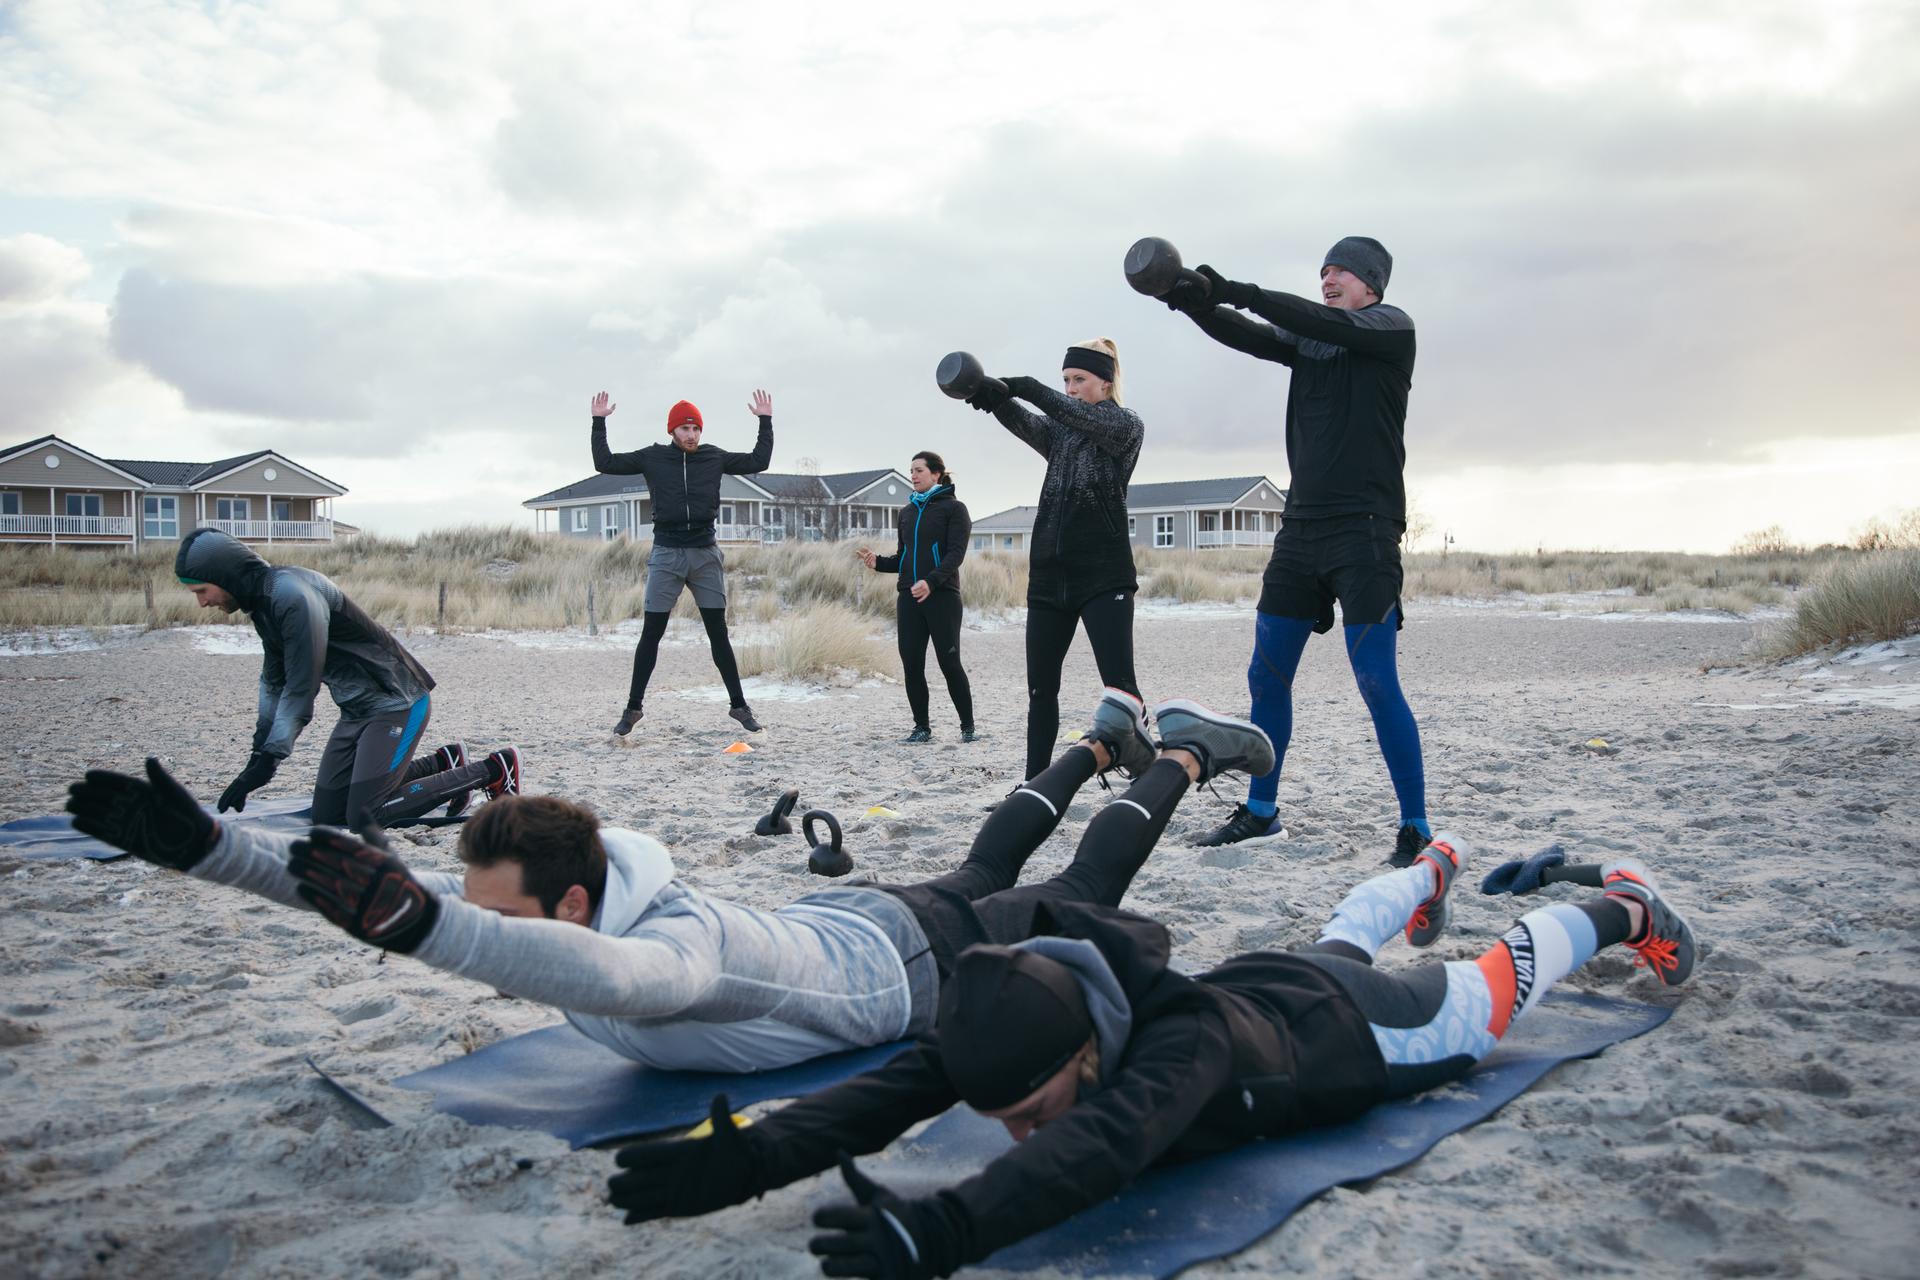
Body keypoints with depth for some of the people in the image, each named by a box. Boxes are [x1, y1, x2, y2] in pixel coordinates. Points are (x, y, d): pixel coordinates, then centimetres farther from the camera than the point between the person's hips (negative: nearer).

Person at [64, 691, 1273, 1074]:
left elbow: (620, 976, -71)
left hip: (922, 960, -6)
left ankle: (1188, 753, 41)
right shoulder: (529, 900, -24)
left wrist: (423, 929, -77)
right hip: (846, 913, 6)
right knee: (984, 864, 33)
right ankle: (1109, 737, 54)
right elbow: (366, 889, -26)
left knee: (1078, 901, 20)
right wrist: (203, 843, -37)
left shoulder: (683, 938, -46)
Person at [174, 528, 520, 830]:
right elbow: (274, 682, 17)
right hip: (357, 710, 10)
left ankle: (492, 769, -3)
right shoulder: (262, 601, 8)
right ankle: (441, 763, 21)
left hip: (396, 703, -10)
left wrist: (268, 760, -19)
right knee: (326, 816, 8)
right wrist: (259, 752, 13)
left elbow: (301, 688, -23)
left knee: (364, 816, -15)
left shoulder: (292, 595, -24)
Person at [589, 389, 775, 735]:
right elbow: (605, 463, 3)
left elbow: (759, 462, 11)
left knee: (718, 634, 4)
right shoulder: (653, 457, 2)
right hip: (666, 555, -1)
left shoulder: (714, 457, 5)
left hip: (706, 555, 1)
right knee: (651, 635, 3)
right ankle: (633, 708, 12)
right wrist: (599, 422, 0)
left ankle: (738, 705, 12)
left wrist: (765, 421, 7)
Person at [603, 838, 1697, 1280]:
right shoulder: (1021, 1019, -35)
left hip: (1365, 1029, -5)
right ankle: (1431, 867, 71)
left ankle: (1623, 905, 54)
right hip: (1270, 987, 5)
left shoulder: (1181, 1043, -50)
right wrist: (760, 1153, -60)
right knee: (1341, 937, 38)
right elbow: (892, 1090, -44)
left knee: (1500, 981, 24)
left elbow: (1102, 1148, -68)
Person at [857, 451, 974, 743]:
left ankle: (968, 726, 7)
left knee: (949, 663, -5)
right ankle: (922, 727, 12)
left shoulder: (953, 508, -1)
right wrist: (878, 562, 1)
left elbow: (955, 553, -11)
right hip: (909, 598, 6)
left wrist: (931, 581, -26)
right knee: (911, 664, 1)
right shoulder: (907, 512, 17)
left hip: (942, 596, -5)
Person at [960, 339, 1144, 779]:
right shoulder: (1059, 430, 17)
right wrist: (996, 399, -27)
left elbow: (1087, 418, -18)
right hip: (1049, 576, 6)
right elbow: (1026, 424, -6)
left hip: (1104, 576, -5)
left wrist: (1026, 388, -27)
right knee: (1041, 688, 6)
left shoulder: (1127, 425, 4)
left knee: (1119, 685, -11)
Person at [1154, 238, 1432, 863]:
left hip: (1364, 530, -6)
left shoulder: (1391, 327, 2)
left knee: (1378, 684, -9)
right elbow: (1248, 337, 2)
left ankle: (1415, 827, 0)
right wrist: (1197, 303, -16)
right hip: (1301, 526, 6)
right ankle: (1260, 810, 20)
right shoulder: (1308, 336, 18)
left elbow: (1330, 325, -16)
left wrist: (1238, 292, -19)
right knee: (1266, 677, 8)